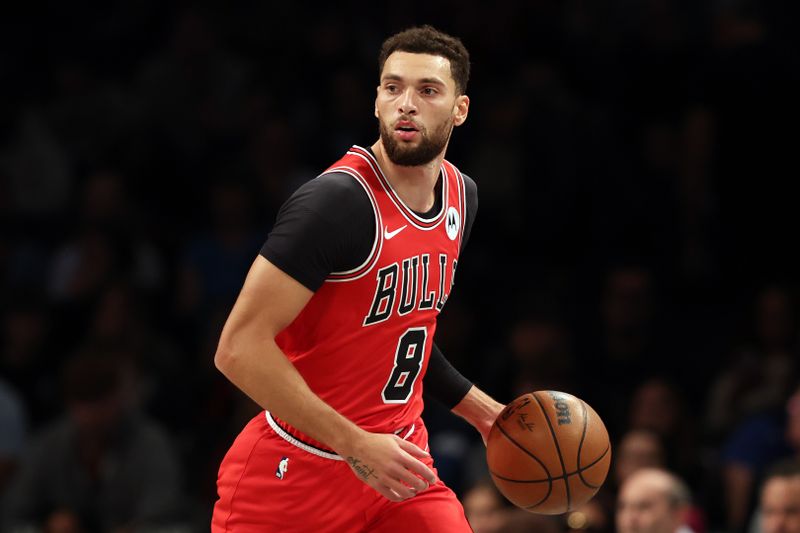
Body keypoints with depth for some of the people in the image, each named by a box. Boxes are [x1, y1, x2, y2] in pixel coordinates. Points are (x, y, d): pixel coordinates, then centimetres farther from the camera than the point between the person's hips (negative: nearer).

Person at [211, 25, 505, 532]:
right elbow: (240, 348, -24)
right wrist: (356, 446, -25)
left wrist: (482, 410, 17)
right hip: (296, 470, -7)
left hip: (398, 459, 7)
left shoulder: (462, 196, 7)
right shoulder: (337, 200, -20)